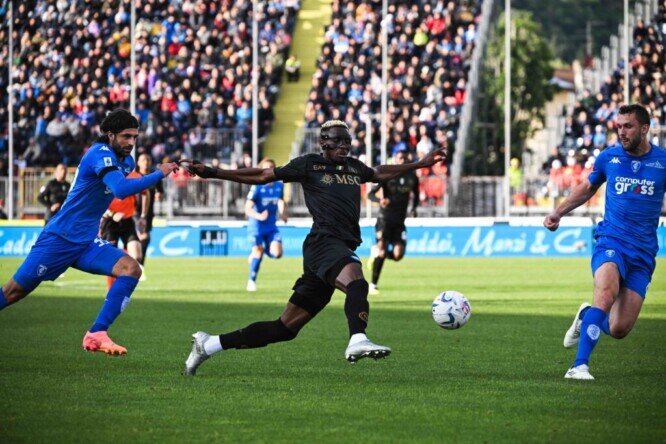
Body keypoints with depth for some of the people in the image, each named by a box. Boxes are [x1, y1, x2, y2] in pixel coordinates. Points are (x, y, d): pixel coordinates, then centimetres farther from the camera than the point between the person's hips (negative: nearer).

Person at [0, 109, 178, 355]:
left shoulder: (126, 161, 8)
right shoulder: (101, 154, -18)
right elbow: (121, 189, -34)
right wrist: (160, 174, -30)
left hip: (87, 243, 7)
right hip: (59, 239, -7)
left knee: (131, 269, -16)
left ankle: (96, 334, -18)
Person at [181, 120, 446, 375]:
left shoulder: (354, 167, 24)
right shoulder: (309, 165, 6)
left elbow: (380, 174, 45)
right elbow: (262, 176, 10)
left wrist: (420, 164, 48)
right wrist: (212, 173, 6)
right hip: (324, 242, -7)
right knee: (356, 283, -37)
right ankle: (357, 341, -60)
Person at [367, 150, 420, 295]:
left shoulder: (412, 177, 6)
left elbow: (416, 195, 23)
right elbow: (371, 194, -8)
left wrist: (414, 208, 4)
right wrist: (380, 200, -29)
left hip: (400, 221, 4)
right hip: (384, 219, -4)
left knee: (398, 255, -12)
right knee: (382, 249, -15)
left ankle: (376, 252, 21)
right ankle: (373, 284, -3)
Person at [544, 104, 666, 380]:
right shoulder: (608, 157, 4)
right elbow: (588, 187, 24)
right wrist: (558, 213, 17)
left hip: (643, 253, 1)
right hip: (611, 242, -1)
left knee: (619, 330, -3)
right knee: (606, 295, -33)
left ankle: (586, 317, 32)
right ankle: (580, 366, -32)